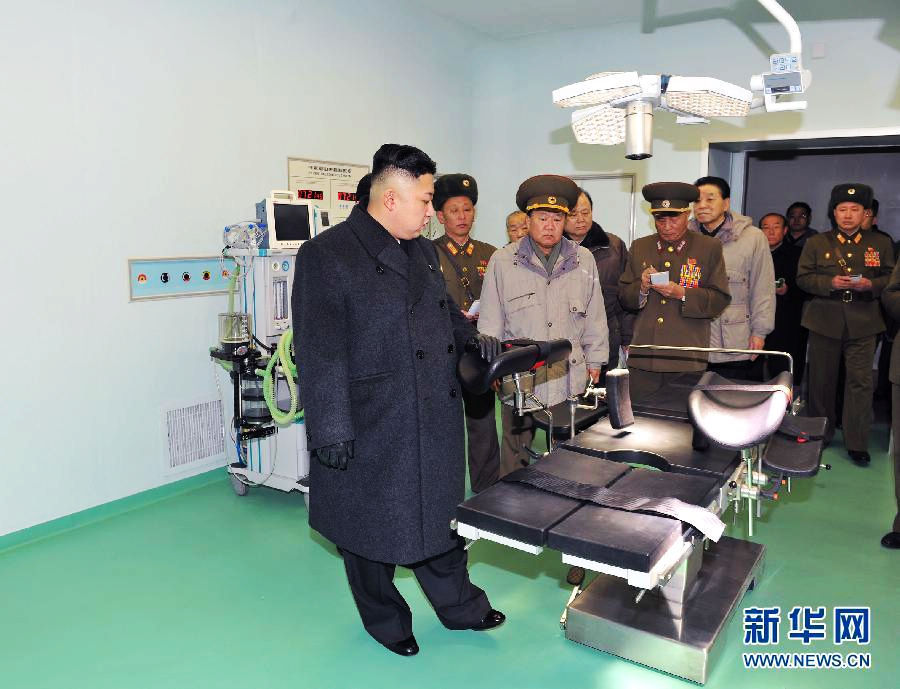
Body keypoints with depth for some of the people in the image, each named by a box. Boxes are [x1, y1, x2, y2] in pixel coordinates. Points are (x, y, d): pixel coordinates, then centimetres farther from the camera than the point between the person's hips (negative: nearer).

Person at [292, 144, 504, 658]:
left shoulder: (423, 250, 10)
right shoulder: (327, 255, -14)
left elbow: (445, 310, 23)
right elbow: (319, 352, -18)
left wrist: (471, 336, 3)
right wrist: (330, 431, -20)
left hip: (436, 422, 7)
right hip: (372, 428, -7)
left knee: (440, 515, 20)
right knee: (375, 526, 13)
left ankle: (459, 605, 40)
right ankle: (385, 620, 36)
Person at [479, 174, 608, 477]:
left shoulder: (584, 261, 7)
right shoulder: (502, 261, 0)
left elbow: (595, 318, 12)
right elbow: (490, 322, 3)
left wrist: (595, 363, 12)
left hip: (571, 379, 2)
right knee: (515, 456, 9)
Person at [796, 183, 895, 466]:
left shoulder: (880, 244, 8)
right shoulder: (816, 243, 5)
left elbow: (890, 279, 8)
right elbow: (803, 278, 1)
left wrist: (870, 285, -12)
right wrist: (830, 283, -16)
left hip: (863, 323, 0)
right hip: (825, 321, 0)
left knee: (860, 382, -3)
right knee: (822, 380, 8)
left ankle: (857, 443, 6)